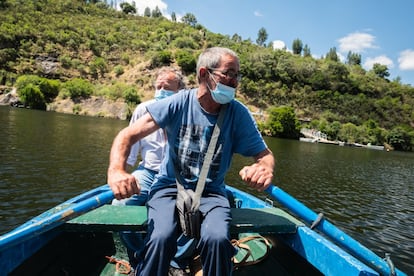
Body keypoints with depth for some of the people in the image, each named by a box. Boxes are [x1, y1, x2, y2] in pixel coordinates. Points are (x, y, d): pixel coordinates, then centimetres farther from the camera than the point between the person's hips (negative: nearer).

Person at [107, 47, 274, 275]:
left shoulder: (238, 113, -4)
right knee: (161, 237, -30)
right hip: (169, 187, 0)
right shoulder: (178, 103, -7)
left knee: (217, 239, -30)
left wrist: (265, 168, -27)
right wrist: (116, 170, -30)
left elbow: (265, 154, -1)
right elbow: (128, 135, -9)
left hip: (211, 193, 1)